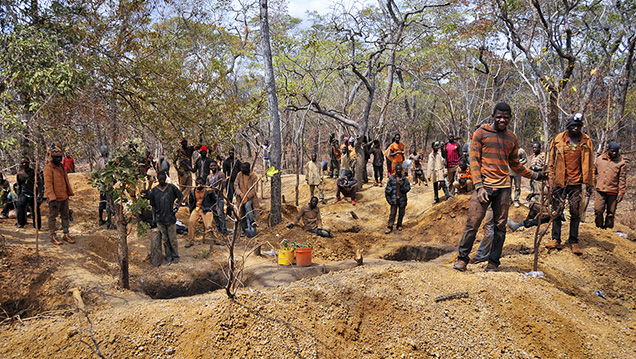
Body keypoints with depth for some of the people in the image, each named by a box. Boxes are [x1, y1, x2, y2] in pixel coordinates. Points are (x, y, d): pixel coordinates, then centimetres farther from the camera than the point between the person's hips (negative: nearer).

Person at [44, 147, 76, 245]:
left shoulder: (61, 166, 13)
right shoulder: (48, 168, -13)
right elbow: (48, 184, -18)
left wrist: (69, 192, 19)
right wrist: (52, 198, -24)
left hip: (64, 197, 8)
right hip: (55, 197, -8)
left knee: (65, 216, 13)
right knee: (53, 216, 3)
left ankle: (66, 234, 22)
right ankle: (53, 236, 10)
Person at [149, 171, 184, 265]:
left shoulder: (171, 187, 0)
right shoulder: (154, 190, 6)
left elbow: (181, 196, 10)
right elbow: (153, 205, 12)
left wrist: (177, 205, -6)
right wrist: (153, 218, 7)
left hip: (170, 217, -2)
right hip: (160, 219, 2)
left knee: (172, 238, 1)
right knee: (165, 239, 7)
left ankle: (175, 256, 14)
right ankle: (168, 257, 16)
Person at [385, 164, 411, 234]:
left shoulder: (404, 179, 2)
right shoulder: (391, 178, 1)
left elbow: (408, 187, -2)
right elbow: (387, 189, 4)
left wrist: (403, 187, -22)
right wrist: (388, 199, -2)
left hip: (402, 199, 1)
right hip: (394, 199, -1)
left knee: (401, 213, 11)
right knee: (392, 213, -2)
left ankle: (399, 225, 29)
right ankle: (389, 227, 3)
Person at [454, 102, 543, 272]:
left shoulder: (512, 138, 15)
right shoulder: (481, 133, 3)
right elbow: (474, 160, -2)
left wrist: (534, 175, 24)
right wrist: (479, 186, -11)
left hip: (504, 187, 4)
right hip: (484, 186, -4)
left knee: (500, 226, 5)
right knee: (472, 223, -7)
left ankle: (493, 263, 14)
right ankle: (462, 258, 6)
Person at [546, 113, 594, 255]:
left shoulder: (586, 141, 4)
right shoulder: (558, 140, 1)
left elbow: (589, 164, 9)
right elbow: (551, 162, 6)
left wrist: (589, 183, 5)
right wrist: (551, 179, 1)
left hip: (576, 182, 1)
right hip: (560, 182, 0)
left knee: (575, 213, 3)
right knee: (557, 211, 3)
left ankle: (573, 242, 10)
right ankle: (556, 239, 12)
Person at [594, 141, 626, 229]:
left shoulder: (621, 163, 1)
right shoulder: (600, 159, 9)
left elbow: (622, 180, 0)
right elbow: (594, 171, 21)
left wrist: (621, 193, -5)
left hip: (613, 192, -1)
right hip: (601, 191, 1)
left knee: (610, 213, 6)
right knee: (598, 210, -5)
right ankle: (599, 228, 12)